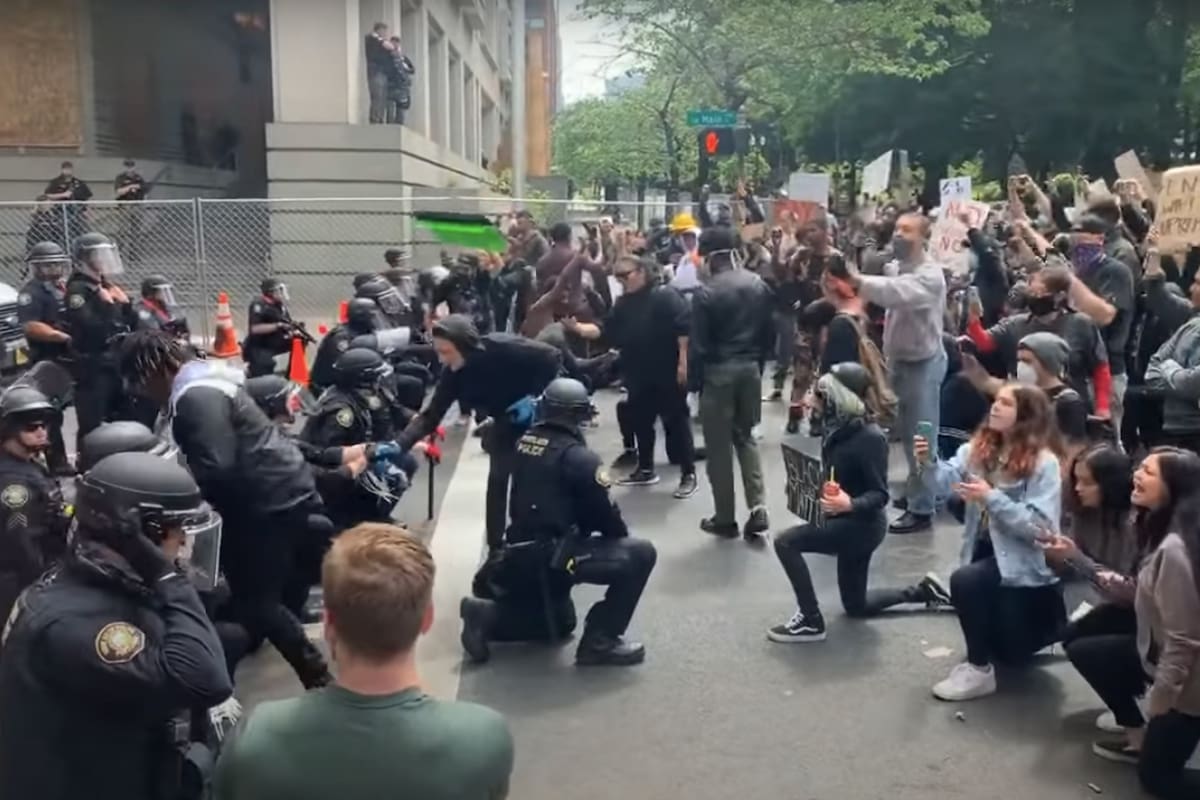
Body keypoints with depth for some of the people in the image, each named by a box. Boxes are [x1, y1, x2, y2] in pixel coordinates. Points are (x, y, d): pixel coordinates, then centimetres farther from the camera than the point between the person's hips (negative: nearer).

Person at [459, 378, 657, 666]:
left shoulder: (524, 443, 8)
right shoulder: (578, 457, -14)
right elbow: (603, 513, -8)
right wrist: (622, 537, 12)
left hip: (518, 555, 8)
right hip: (552, 555, -8)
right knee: (640, 553, -6)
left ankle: (486, 615, 10)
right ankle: (599, 640, -5)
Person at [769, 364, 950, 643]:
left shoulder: (870, 438, -23)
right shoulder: (840, 428, 1)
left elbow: (880, 494, -23)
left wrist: (850, 504, -41)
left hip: (861, 525, -9)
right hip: (844, 522, 9)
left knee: (786, 542, -20)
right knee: (856, 606, 20)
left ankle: (810, 621, -10)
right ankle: (924, 591, 35)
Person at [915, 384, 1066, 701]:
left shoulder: (1044, 463, -18)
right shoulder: (979, 448, -1)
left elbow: (1040, 526, -24)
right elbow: (945, 481, -14)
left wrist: (992, 498, -30)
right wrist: (928, 462, -34)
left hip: (1023, 559, -7)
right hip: (985, 550, 7)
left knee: (965, 581, -33)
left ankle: (979, 670, -16)